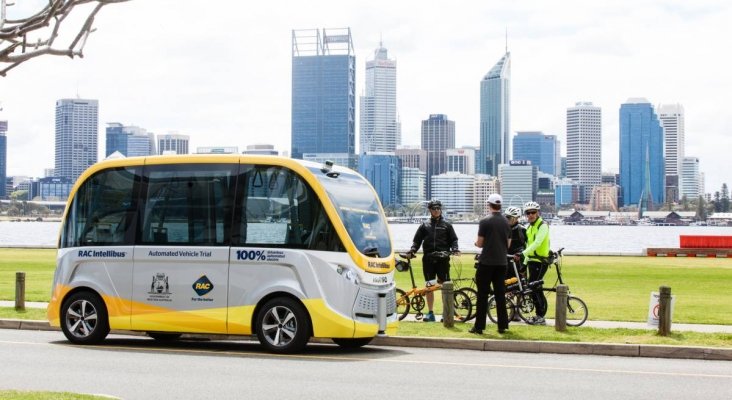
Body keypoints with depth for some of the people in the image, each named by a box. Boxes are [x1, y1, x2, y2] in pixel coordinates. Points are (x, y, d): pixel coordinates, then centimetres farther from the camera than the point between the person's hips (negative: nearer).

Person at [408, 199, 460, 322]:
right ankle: (430, 313, 9)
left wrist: (454, 248, -10)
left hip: (443, 259, -2)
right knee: (429, 286, 3)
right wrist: (413, 249, -6)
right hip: (428, 259, 2)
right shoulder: (424, 226, 14)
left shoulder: (446, 225, 11)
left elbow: (453, 239, 9)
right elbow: (417, 240, 12)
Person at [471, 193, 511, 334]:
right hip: (501, 262, 4)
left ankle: (479, 326, -1)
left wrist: (476, 243, 14)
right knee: (500, 294, 9)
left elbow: (480, 243, -8)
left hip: (486, 262, -4)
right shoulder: (506, 222, 6)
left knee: (482, 294, -1)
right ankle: (502, 325, 9)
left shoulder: (485, 222, -10)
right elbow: (508, 244, 12)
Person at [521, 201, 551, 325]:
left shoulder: (543, 226, -11)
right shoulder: (529, 228, 16)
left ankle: (541, 317, -8)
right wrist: (524, 262, 19)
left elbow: (537, 243, -23)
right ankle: (539, 315, 17)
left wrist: (523, 253, -31)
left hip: (541, 261, -9)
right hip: (531, 260, 9)